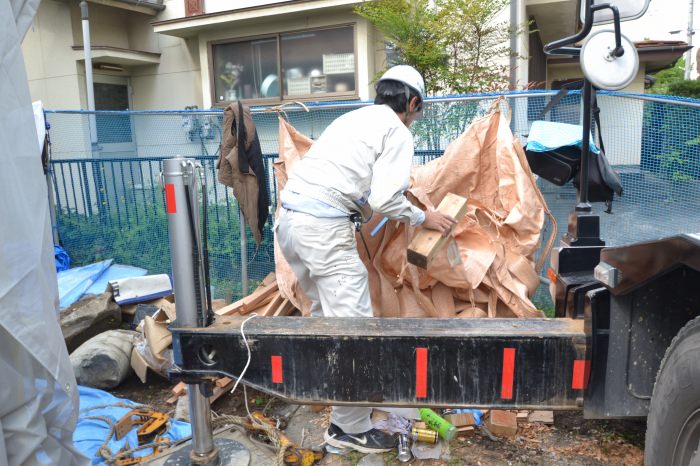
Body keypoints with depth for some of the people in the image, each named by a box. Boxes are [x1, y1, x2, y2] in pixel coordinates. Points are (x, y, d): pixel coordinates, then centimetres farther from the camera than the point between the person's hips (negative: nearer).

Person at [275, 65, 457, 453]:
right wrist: (423, 218, 6)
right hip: (324, 225, -9)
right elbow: (384, 199, -10)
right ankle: (351, 428, 8)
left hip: (289, 217, 9)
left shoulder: (354, 118, 24)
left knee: (325, 314, 23)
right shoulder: (398, 132, 0)